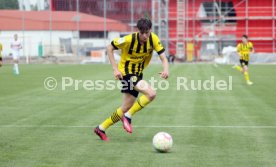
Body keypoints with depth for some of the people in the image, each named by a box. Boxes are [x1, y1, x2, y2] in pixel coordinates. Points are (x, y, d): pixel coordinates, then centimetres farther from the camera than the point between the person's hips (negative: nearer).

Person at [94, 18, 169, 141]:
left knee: (126, 108, 10)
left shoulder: (153, 39, -10)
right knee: (151, 94, -25)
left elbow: (163, 58, -12)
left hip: (138, 74, 6)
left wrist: (166, 70, -34)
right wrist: (115, 69, -18)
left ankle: (101, 128, 24)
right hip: (126, 72, -6)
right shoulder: (129, 40, -22)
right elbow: (109, 48, -11)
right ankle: (128, 116, -11)